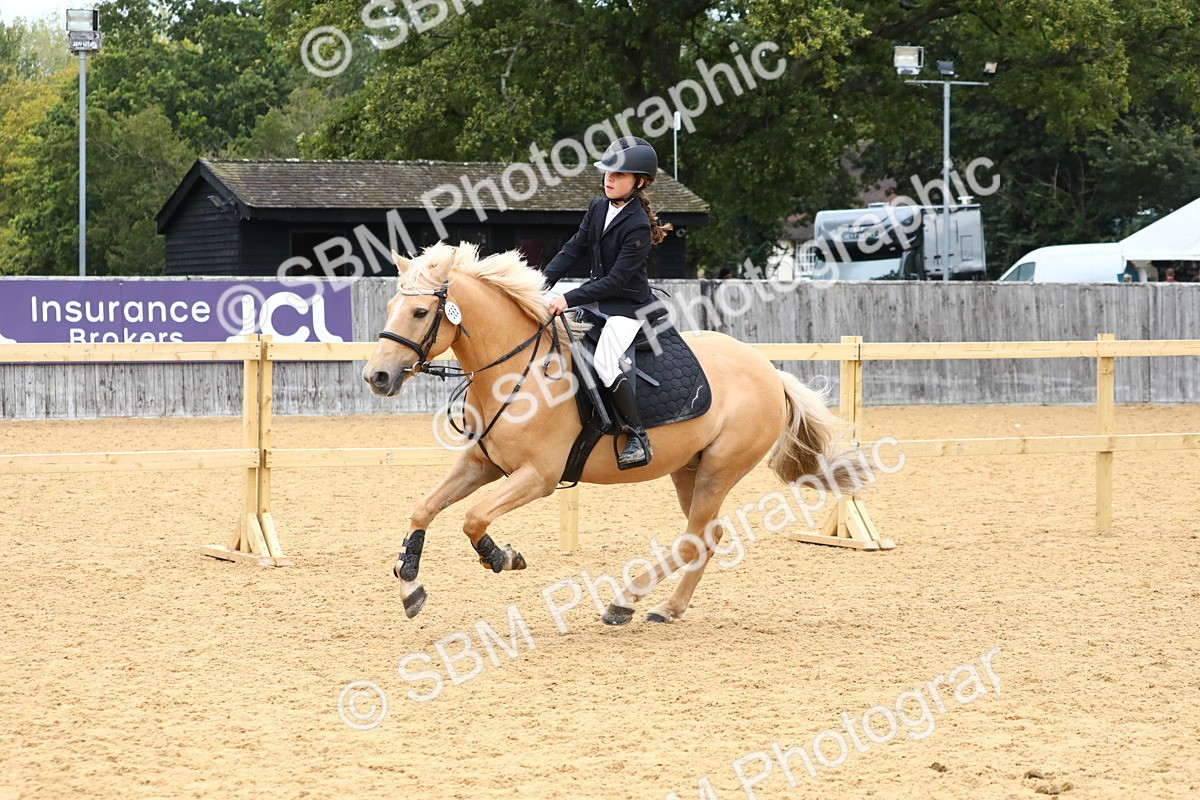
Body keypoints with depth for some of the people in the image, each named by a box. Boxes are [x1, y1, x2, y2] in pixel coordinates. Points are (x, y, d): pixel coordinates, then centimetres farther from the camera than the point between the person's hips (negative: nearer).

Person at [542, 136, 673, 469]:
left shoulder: (638, 227, -21)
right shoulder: (599, 208, 3)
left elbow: (616, 281, -23)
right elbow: (573, 250, 5)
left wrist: (569, 299, -27)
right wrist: (543, 283, -9)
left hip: (628, 305, -9)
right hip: (597, 297, 9)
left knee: (606, 362, -28)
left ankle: (638, 439, -19)